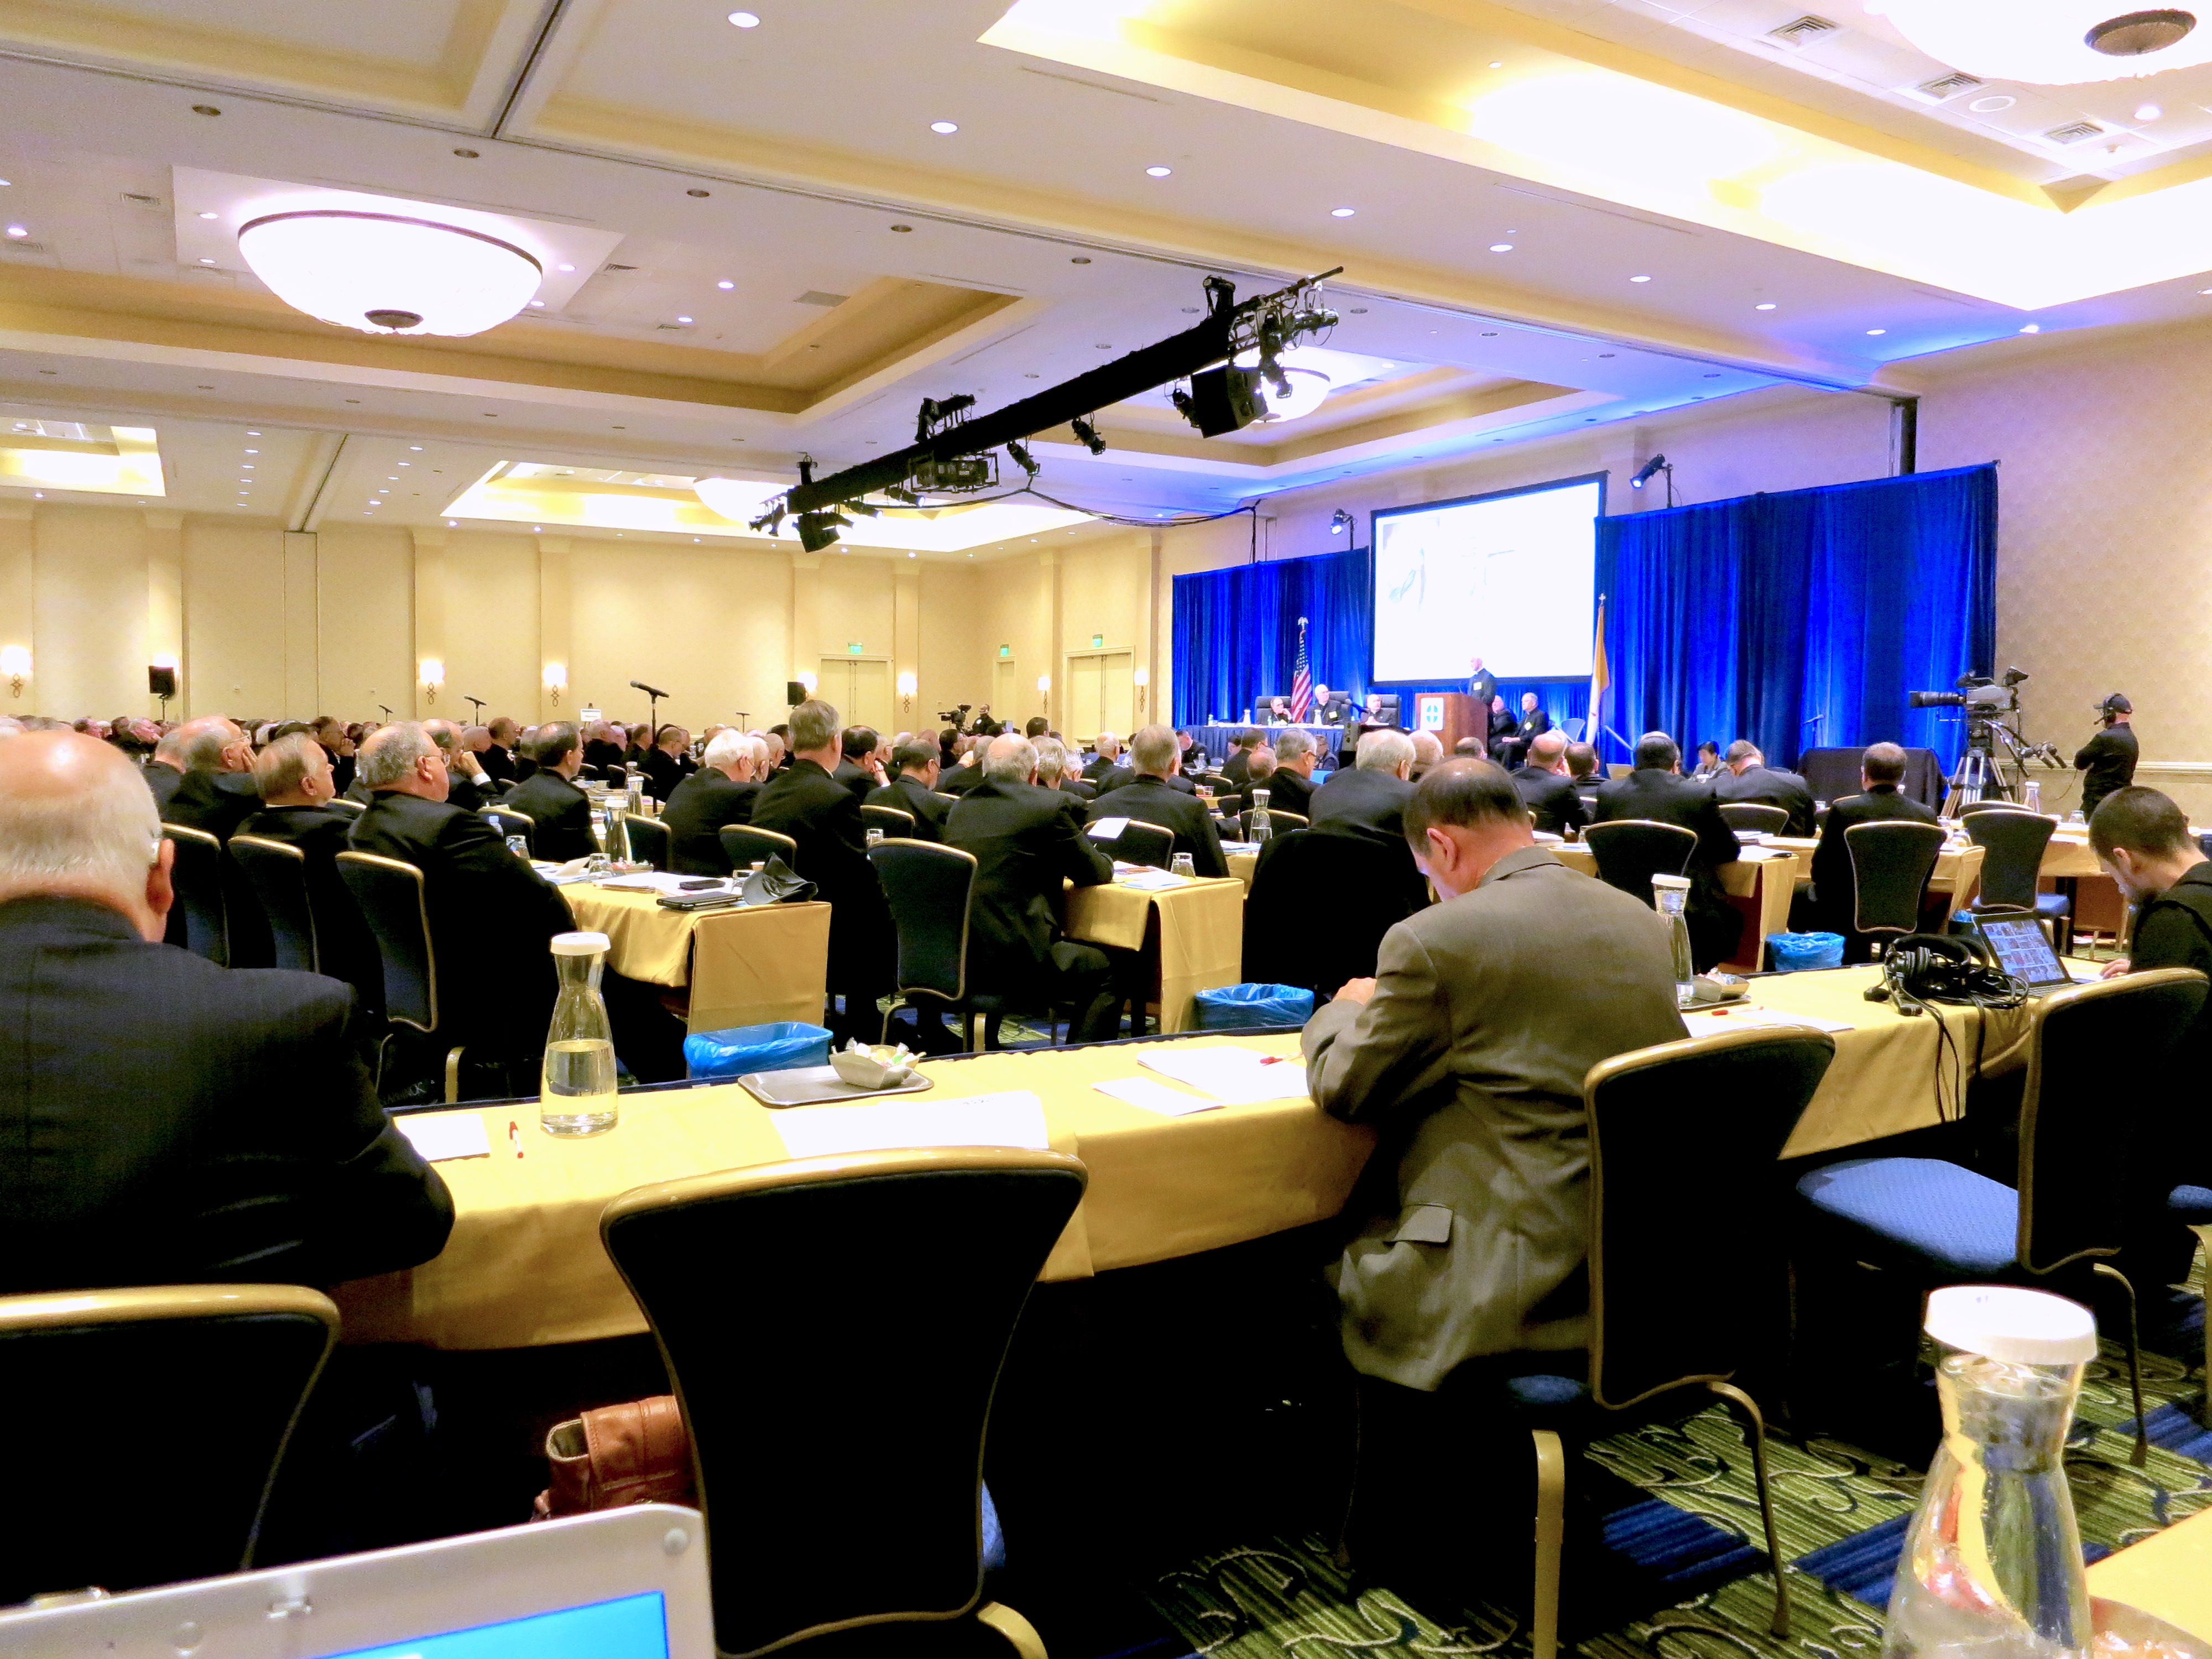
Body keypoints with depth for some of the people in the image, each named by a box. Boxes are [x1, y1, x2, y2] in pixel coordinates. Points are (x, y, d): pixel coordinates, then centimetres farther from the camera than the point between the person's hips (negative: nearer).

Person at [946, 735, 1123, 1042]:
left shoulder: (961, 807, 11)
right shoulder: (1045, 807, -7)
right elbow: (1096, 873, 3)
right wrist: (1104, 859, 25)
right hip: (1013, 960, -7)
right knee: (1105, 971, 12)